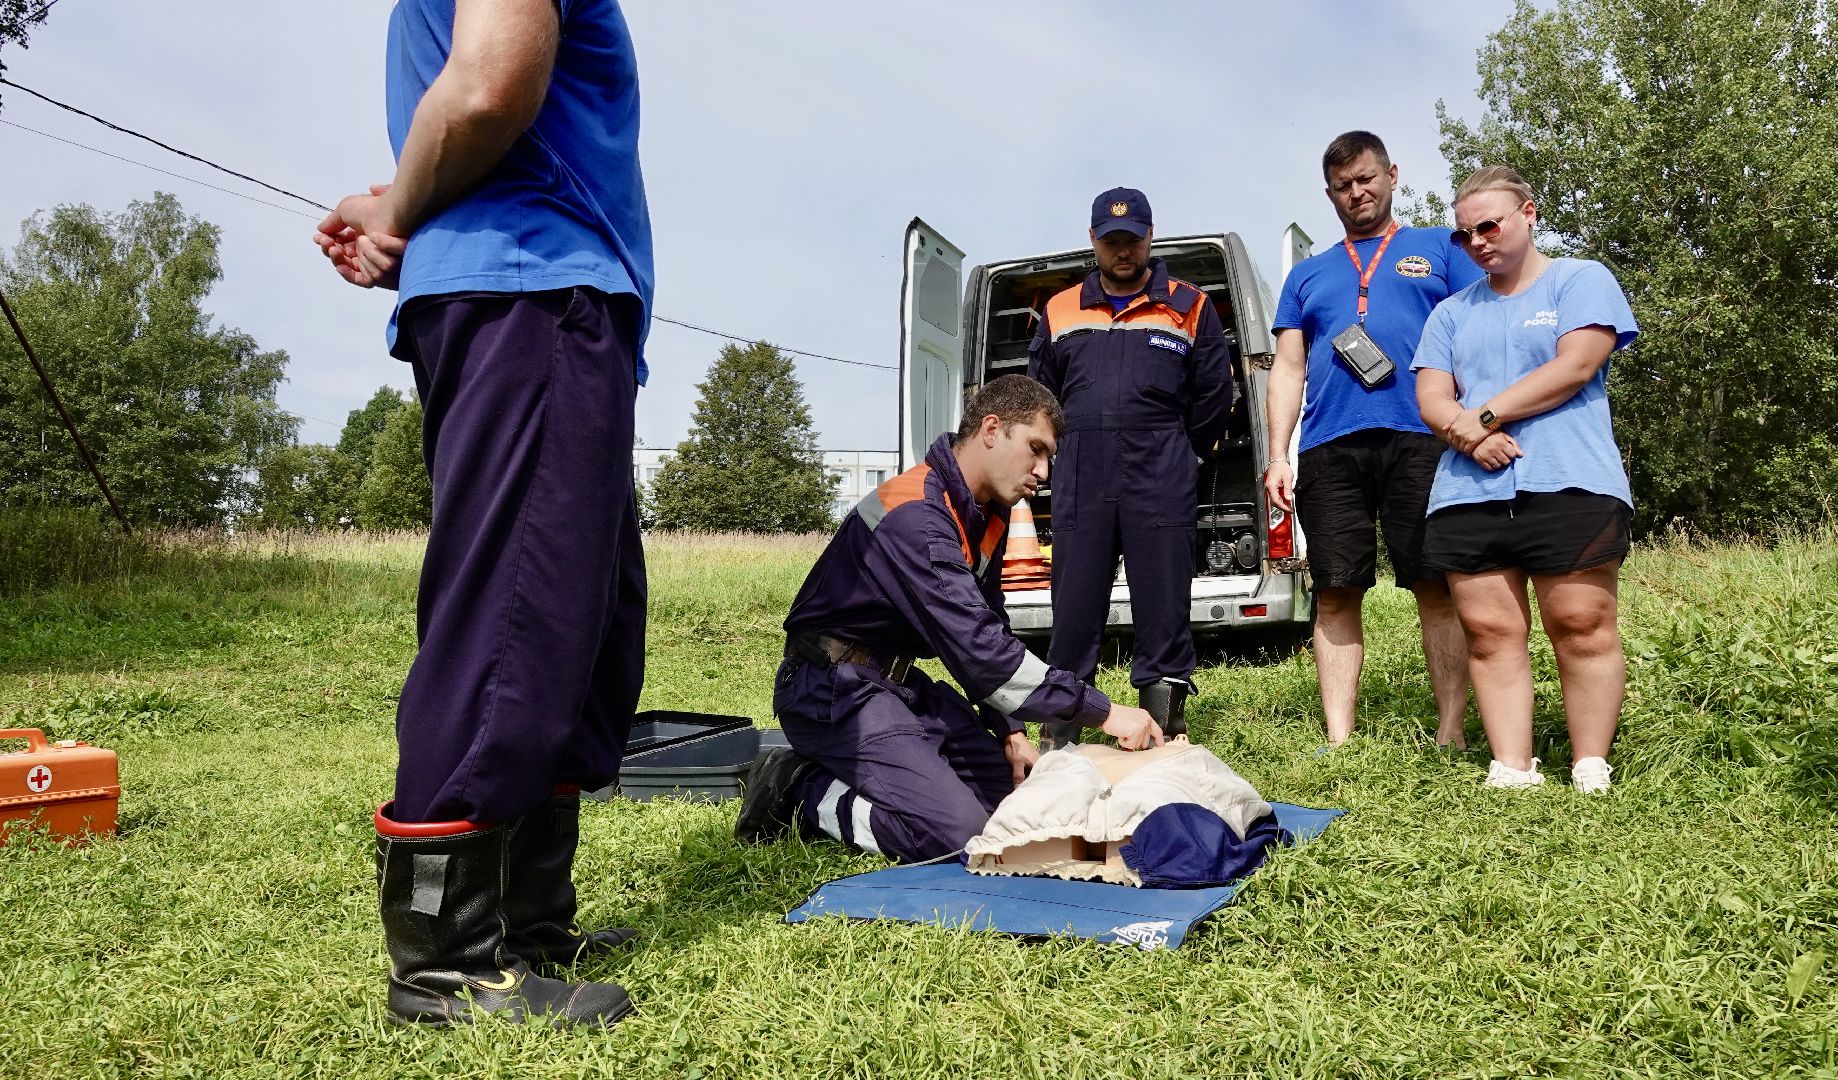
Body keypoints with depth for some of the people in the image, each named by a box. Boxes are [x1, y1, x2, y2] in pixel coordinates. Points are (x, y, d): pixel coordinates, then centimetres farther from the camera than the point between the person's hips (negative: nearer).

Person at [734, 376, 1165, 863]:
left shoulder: (985, 516, 6)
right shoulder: (915, 516, -25)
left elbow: (987, 630, 14)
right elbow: (976, 649, -31)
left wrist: (1009, 730, 3)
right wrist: (1101, 711, -27)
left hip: (900, 683, 10)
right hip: (837, 689, -10)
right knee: (956, 831, -22)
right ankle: (798, 791, -5)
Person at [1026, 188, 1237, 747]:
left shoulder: (1189, 307, 10)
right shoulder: (1060, 312, 15)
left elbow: (1216, 392, 12)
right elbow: (1039, 392, 22)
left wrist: (1178, 455, 11)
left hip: (1162, 484, -1)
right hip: (1079, 483, 2)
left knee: (1164, 606, -1)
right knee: (1073, 610, 2)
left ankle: (1167, 736, 6)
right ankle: (1057, 738, 9)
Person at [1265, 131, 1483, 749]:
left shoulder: (1438, 250, 17)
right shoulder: (1307, 274, 24)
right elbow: (1288, 369, 18)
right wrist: (1279, 457, 6)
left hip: (1420, 439, -2)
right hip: (1329, 447, 2)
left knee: (1439, 589, -4)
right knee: (1336, 597, -1)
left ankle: (1451, 733, 2)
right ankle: (1339, 742, 3)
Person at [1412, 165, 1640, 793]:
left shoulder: (1582, 281, 9)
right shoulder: (1452, 312, 23)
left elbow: (1576, 366, -5)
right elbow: (1430, 396, 13)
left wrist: (1483, 415, -5)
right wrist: (1464, 430, -9)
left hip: (1569, 488, -4)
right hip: (1466, 497, 4)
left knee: (1582, 627, -6)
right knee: (1490, 633, -2)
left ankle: (1591, 771, 2)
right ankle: (1511, 771, 2)